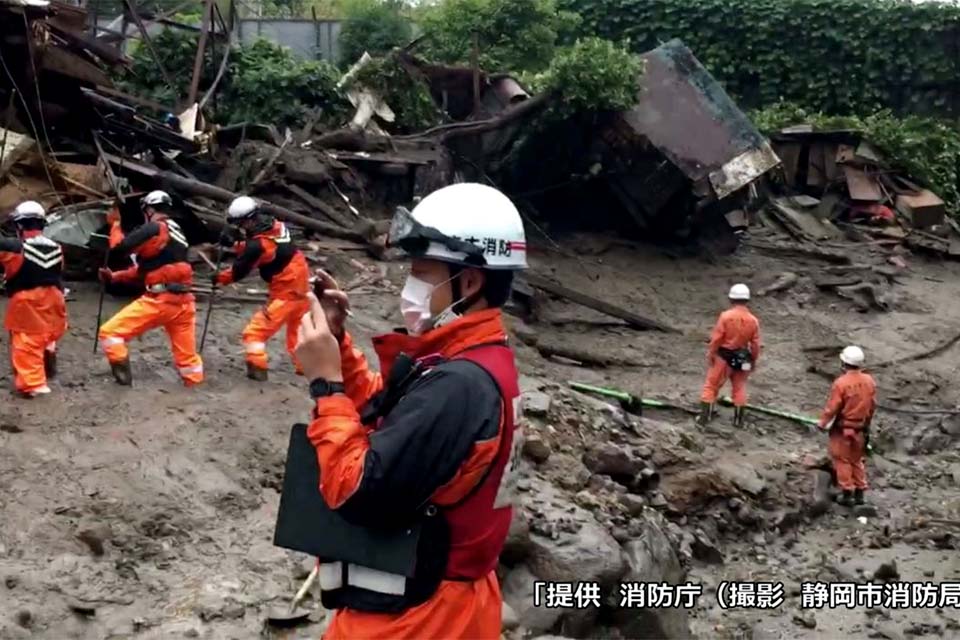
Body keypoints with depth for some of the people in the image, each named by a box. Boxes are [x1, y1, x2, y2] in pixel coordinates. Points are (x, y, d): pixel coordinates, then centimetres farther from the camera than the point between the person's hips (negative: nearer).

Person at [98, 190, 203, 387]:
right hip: (183, 302, 8)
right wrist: (114, 276, 23)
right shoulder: (176, 233, 21)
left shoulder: (154, 229, -5)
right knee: (187, 355, 15)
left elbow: (121, 247, -12)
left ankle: (123, 377, -3)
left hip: (159, 300, -8)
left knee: (109, 332, 0)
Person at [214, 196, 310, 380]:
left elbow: (239, 271, -10)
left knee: (256, 330, -1)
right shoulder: (275, 225, -2)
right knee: (298, 328, 25)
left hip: (285, 292, -9)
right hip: (301, 285, 9)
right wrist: (236, 246, 1)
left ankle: (257, 368, -2)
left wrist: (219, 278, 5)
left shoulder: (259, 243, -24)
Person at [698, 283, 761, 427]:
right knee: (739, 388, 17)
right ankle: (738, 420, 21)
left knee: (711, 385, 7)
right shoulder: (753, 320, -5)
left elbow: (716, 338, -14)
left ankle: (704, 417, 5)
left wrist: (710, 354, -3)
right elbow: (755, 344, 0)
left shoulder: (725, 316, -16)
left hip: (723, 357, -3)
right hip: (742, 359, 3)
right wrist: (754, 360, 13)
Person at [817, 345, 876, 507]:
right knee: (857, 460, 19)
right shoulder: (869, 381, -5)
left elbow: (832, 408, -17)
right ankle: (859, 493, 22)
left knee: (843, 460, 8)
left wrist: (823, 423, -1)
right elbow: (873, 405, 5)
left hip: (843, 428, -5)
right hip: (861, 428, 5)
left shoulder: (841, 383, -22)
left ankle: (847, 494, 10)